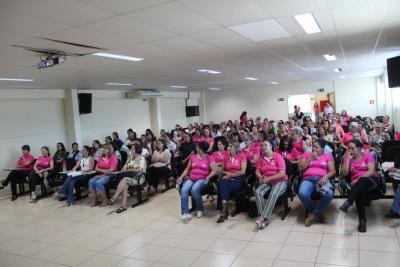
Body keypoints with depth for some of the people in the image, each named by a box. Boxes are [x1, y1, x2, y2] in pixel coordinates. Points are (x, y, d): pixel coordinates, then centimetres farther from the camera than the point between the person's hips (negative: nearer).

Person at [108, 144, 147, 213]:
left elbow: (140, 170, -17)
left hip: (138, 178, -5)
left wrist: (129, 170, -13)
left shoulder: (141, 158, -4)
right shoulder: (130, 157, 19)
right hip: (129, 177, 5)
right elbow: (125, 166, 17)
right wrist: (124, 168, -7)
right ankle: (123, 206, -35)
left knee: (124, 180, -32)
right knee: (125, 185, -28)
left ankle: (114, 198, -30)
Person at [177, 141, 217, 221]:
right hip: (191, 178, 4)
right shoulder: (193, 157, 16)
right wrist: (181, 177, 5)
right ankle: (185, 213, -27)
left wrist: (208, 177, -20)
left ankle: (200, 209, -10)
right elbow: (187, 169, 19)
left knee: (194, 190, -34)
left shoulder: (209, 158, 4)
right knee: (183, 190, -27)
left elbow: (214, 170, -3)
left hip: (202, 179, -4)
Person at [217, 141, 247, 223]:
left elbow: (243, 172, -7)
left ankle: (223, 210, -26)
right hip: (228, 178, 4)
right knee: (221, 182, -32)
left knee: (222, 186, -31)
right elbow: (222, 170, 22)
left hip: (238, 179, -4)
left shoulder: (242, 156, 2)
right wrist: (227, 173, 0)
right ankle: (224, 209, -35)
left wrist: (230, 175, -11)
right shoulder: (226, 157, 15)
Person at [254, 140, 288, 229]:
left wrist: (268, 179, -20)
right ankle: (266, 218, -28)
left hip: (280, 181, -4)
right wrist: (260, 177, -15)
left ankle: (262, 218, -37)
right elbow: (257, 171, 9)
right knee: (258, 192, -25)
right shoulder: (261, 158, 10)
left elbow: (282, 174, -13)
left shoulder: (278, 157, -6)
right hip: (266, 182, 4)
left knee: (273, 194, -35)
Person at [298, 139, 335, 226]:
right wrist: (310, 158, 0)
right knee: (302, 194, -34)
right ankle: (318, 213, -7)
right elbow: (300, 168, 6)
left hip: (322, 179, 0)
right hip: (308, 179, 0)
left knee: (329, 194, -35)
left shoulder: (328, 155, 18)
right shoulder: (307, 154, 20)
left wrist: (326, 176, -13)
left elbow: (332, 171, 8)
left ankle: (314, 214, -12)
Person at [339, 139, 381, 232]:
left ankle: (348, 203, -48)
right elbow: (344, 173, -3)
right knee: (360, 191, -36)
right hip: (358, 184, 2)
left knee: (362, 181, -38)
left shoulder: (367, 156, 3)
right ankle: (362, 220, -34)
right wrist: (348, 158, -5)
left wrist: (359, 179, -22)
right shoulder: (347, 158, 10)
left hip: (373, 182, -2)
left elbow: (371, 171, -10)